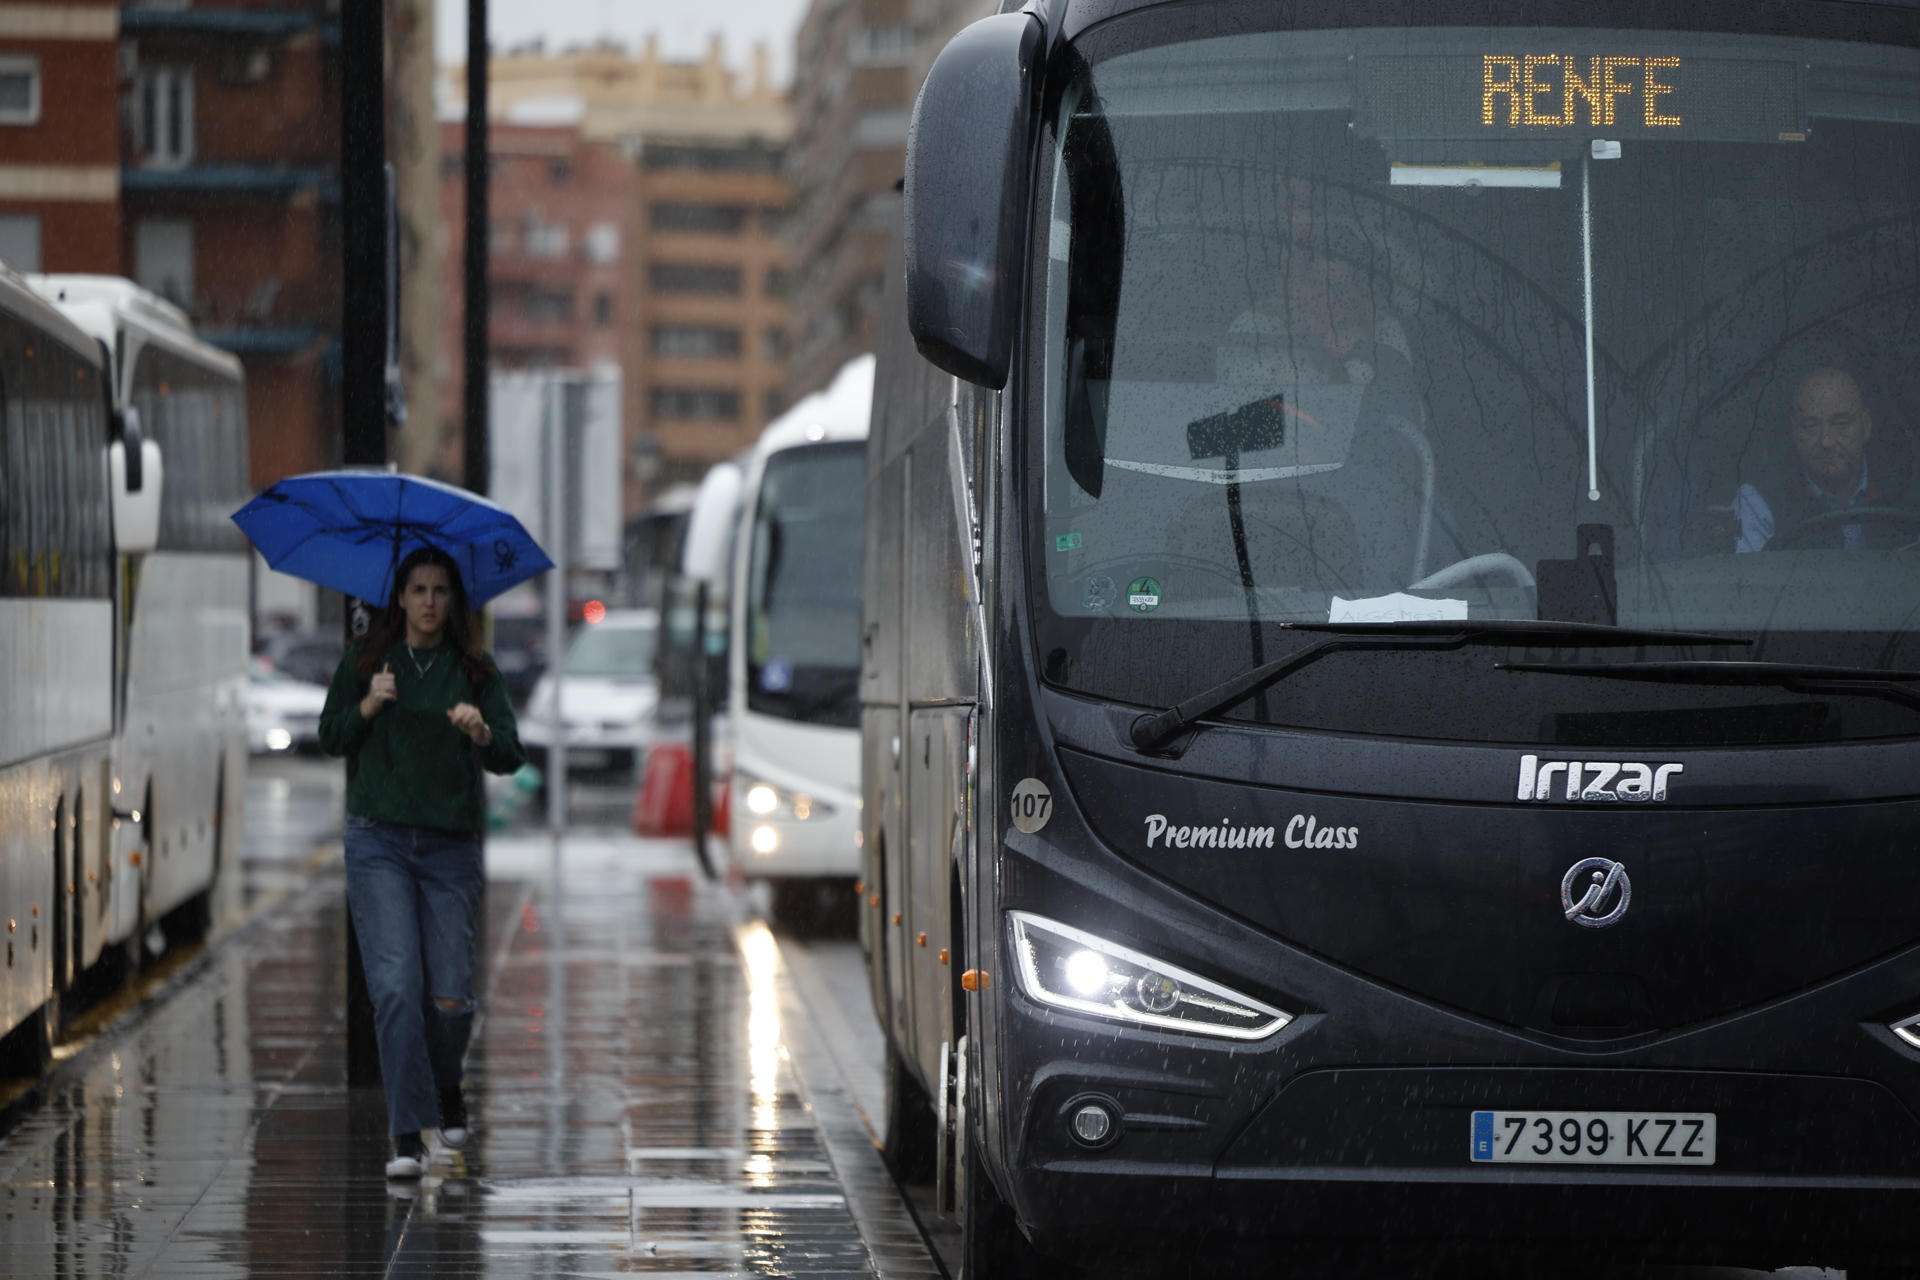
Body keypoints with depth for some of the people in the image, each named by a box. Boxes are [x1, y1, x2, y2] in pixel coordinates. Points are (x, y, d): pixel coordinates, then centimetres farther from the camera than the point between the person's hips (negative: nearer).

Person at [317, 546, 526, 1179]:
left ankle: (446, 1087, 31)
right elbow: (330, 737, 7)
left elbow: (510, 757, -1)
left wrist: (481, 732, -23)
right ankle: (408, 1137, -10)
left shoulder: (475, 671, 6)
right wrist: (369, 705, -12)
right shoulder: (365, 660, 7)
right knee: (396, 985, -13)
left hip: (451, 847, 1)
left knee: (451, 997, -1)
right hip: (378, 843, -1)